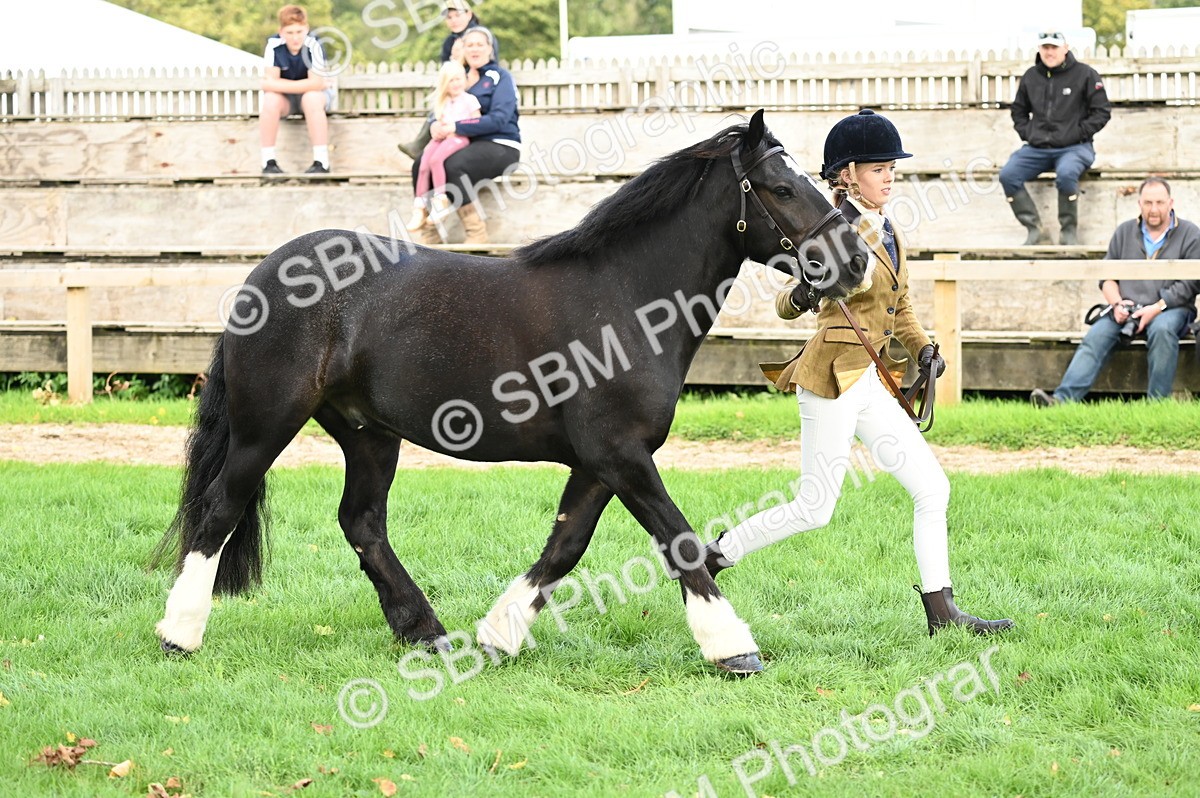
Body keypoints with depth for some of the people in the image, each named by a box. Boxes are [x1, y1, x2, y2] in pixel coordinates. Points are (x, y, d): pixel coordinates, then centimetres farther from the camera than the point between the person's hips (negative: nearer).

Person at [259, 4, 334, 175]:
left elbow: (316, 84, -29)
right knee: (270, 99, -29)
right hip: (286, 99, 2)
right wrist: (305, 85, -26)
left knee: (312, 98, -35)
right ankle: (268, 162, -23)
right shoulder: (274, 45, -18)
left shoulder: (313, 45, -24)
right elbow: (270, 83, -21)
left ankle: (321, 162, -33)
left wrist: (276, 84, -26)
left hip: (314, 94, -2)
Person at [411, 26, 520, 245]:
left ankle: (476, 233, -26)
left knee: (453, 166, -33)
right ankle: (429, 233, -17)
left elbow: (499, 119, -16)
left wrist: (456, 127, -23)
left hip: (500, 146, -6)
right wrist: (436, 125, -13)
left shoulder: (500, 77, -2)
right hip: (469, 144, 6)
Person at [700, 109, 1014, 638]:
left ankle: (940, 610, 5)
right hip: (832, 379, -8)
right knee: (814, 511, -3)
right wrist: (800, 296, -37)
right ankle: (712, 556, 13)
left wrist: (923, 347, 7)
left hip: (867, 381, 8)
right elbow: (786, 306, -15)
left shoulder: (886, 233, 12)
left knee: (932, 488, 2)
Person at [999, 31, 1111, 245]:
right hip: (1037, 148, 5)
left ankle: (1069, 231, -20)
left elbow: (1102, 113, 0)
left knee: (1066, 174, -37)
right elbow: (1018, 111, 25)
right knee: (1008, 175, -20)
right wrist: (1027, 134, 6)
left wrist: (1074, 135, -8)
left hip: (1075, 147, -5)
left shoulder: (1084, 74, 0)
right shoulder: (1031, 76, 12)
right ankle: (1035, 230, -16)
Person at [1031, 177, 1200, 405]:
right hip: (1127, 308, 3)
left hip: (1170, 309, -3)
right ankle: (1061, 399, -39)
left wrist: (1157, 308, -14)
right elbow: (1106, 276, 16)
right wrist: (1117, 304, -5)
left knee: (1162, 329, -38)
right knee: (1096, 336, -24)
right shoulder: (1125, 232, 17)